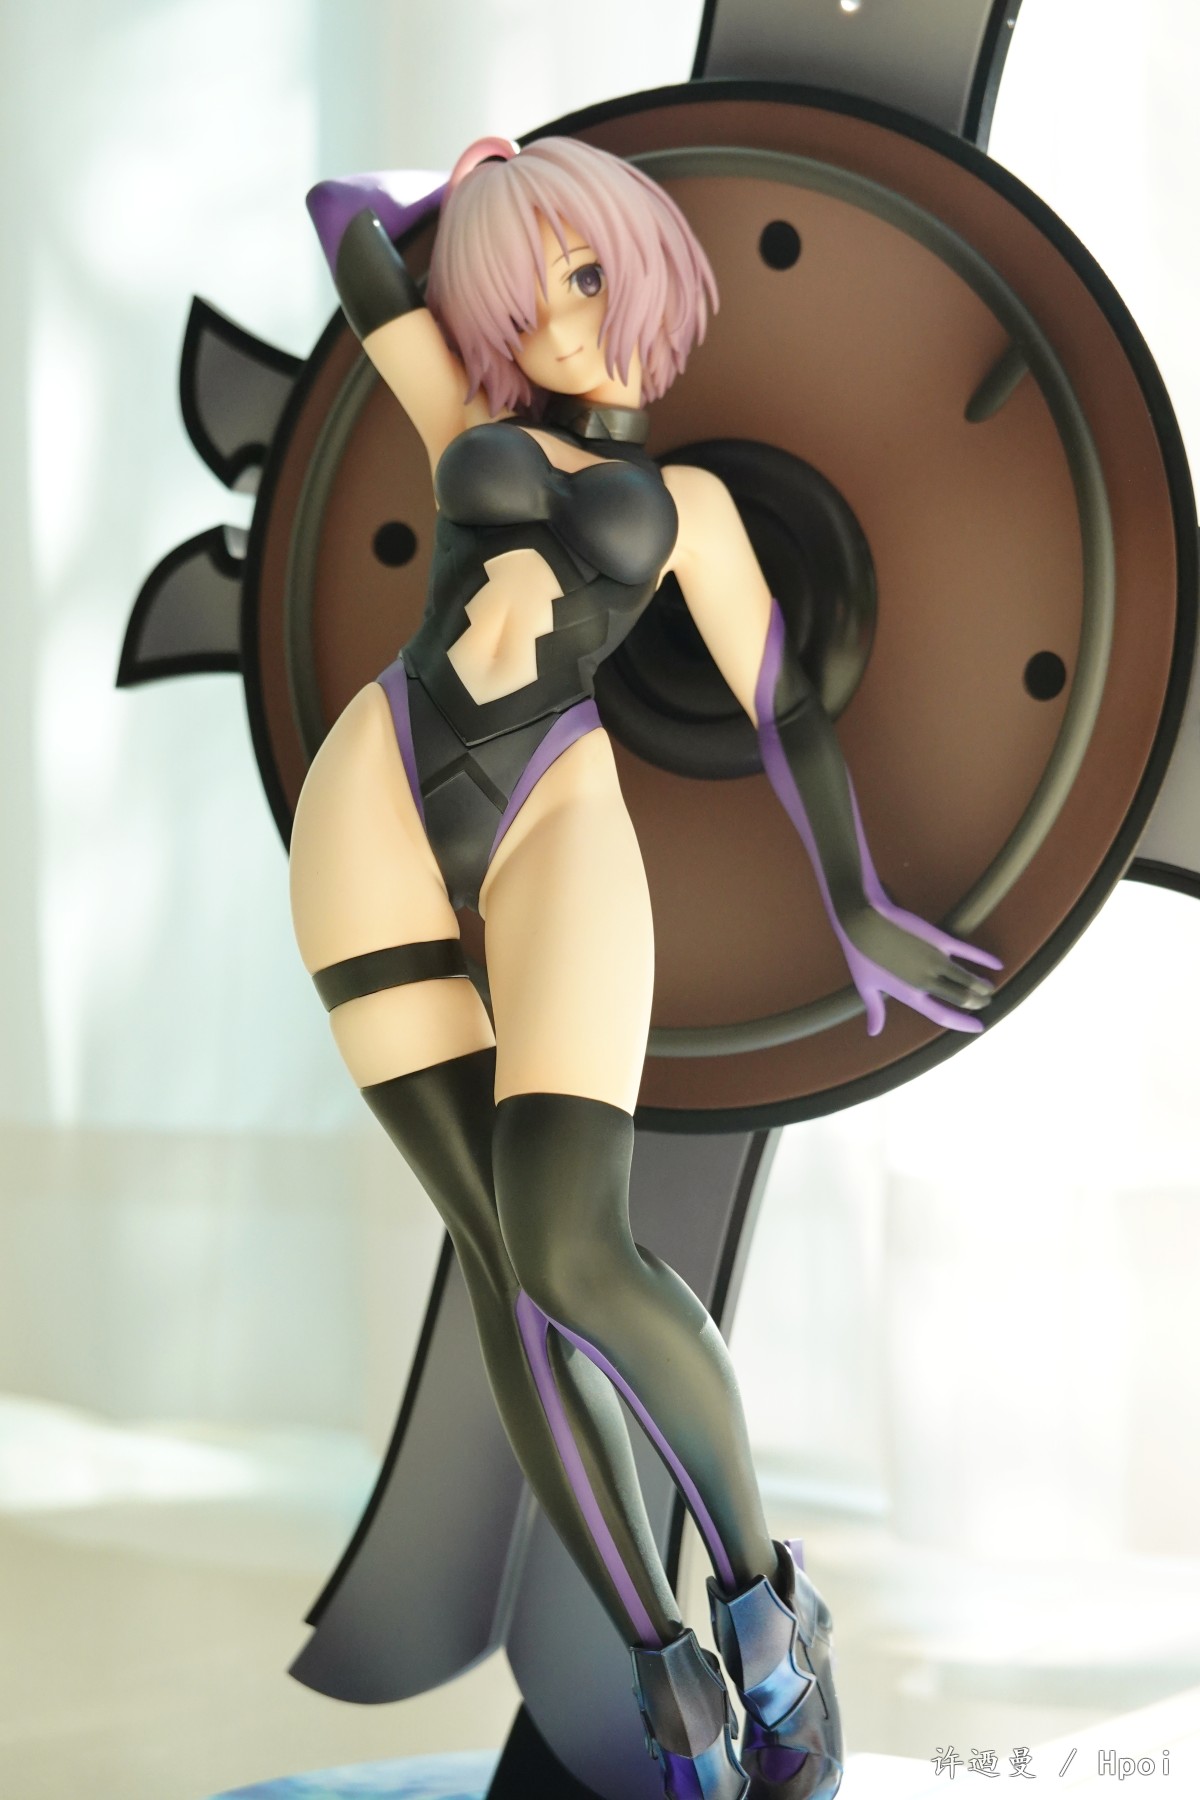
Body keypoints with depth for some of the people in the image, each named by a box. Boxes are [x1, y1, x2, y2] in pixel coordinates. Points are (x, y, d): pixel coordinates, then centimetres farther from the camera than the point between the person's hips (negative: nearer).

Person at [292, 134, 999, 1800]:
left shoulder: (688, 500, 22)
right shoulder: (471, 427, 24)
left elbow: (785, 710, 22)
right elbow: (344, 222, 25)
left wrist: (863, 917, 20)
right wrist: (469, 190, 40)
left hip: (558, 813, -2)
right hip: (376, 795, 2)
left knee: (574, 1253, -19)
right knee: (502, 1260, -6)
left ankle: (760, 1595, 2)